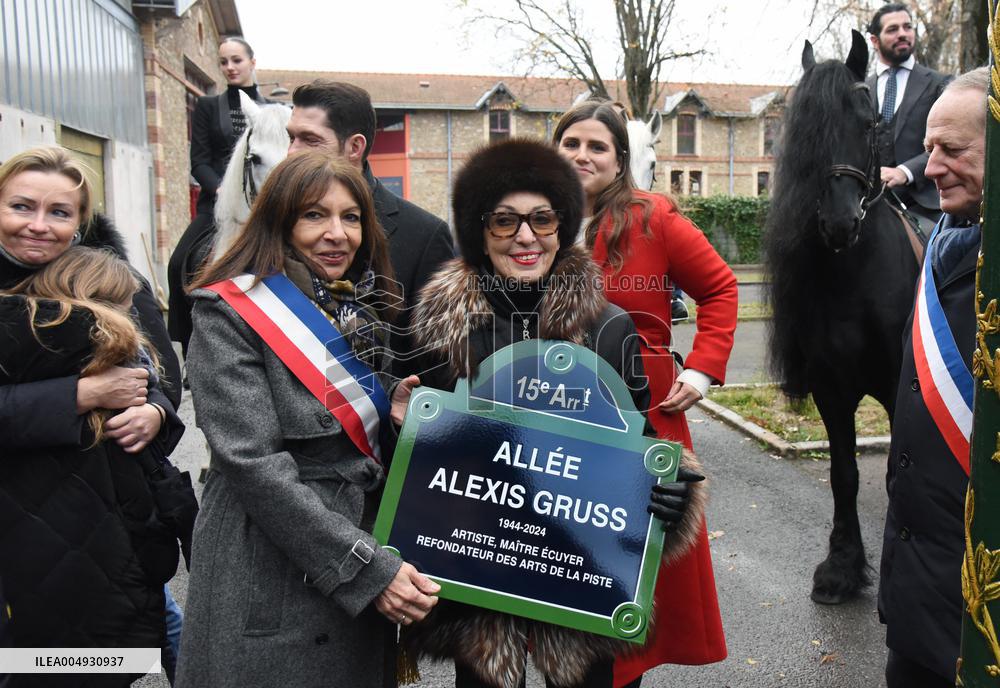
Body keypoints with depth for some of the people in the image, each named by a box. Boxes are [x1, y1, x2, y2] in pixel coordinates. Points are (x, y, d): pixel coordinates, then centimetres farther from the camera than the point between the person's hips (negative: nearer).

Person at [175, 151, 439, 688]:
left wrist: (395, 420, -4)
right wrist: (368, 568, -21)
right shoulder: (230, 311, -10)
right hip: (271, 580, -6)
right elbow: (252, 461, -19)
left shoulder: (363, 311, 9)